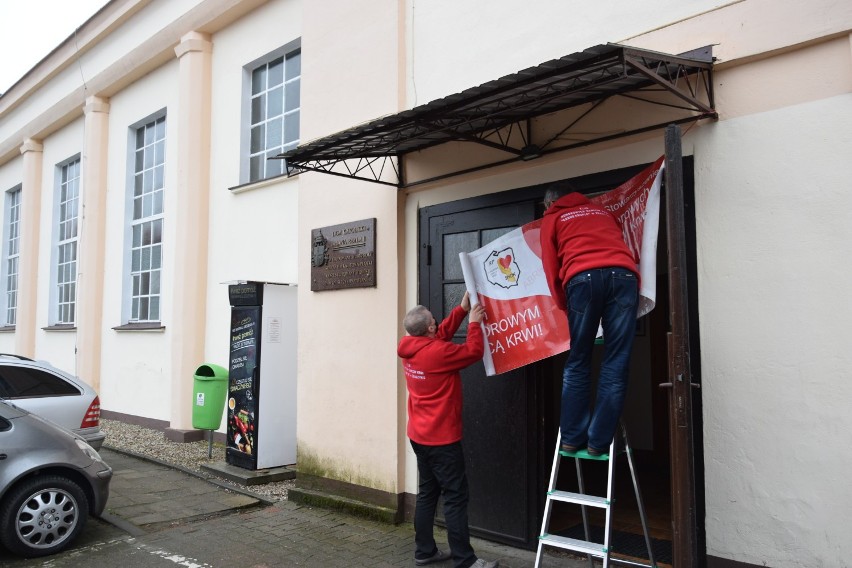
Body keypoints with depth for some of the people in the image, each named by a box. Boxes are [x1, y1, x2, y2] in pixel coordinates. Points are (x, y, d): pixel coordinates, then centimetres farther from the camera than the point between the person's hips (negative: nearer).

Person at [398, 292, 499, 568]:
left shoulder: (410, 349, 1)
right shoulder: (438, 352, -23)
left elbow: (441, 334, 14)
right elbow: (474, 351, -12)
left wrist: (462, 310, 11)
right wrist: (474, 322, 0)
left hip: (419, 436, 9)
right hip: (441, 438, -9)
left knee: (427, 492, 15)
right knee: (456, 496, -2)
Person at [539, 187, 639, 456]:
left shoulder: (551, 219, 25)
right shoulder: (602, 210, 35)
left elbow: (551, 266, 17)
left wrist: (564, 305, 25)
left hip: (583, 278, -2)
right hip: (623, 275, 2)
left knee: (578, 364, 7)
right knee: (615, 365, 2)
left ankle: (572, 439, 7)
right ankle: (598, 442, 0)